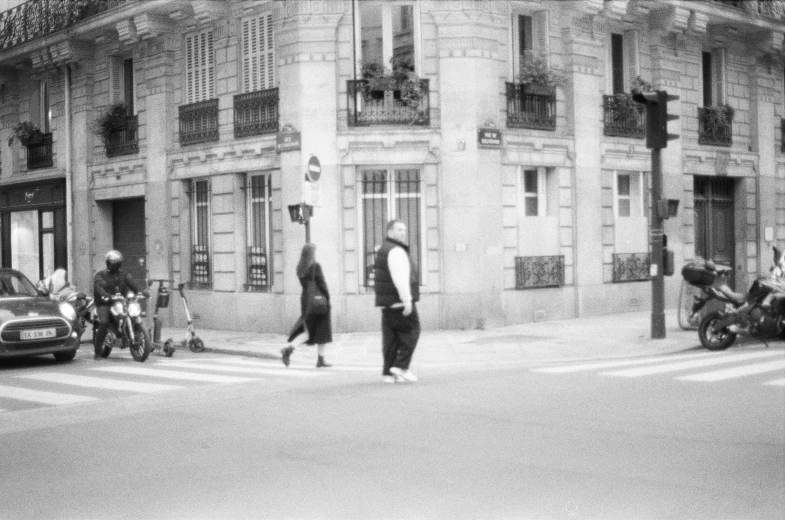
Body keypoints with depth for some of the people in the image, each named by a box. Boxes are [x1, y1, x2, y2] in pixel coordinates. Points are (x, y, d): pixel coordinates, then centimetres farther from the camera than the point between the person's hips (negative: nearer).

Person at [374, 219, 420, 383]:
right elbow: (400, 278, -20)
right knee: (411, 332, -4)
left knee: (390, 337, 8)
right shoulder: (396, 251, -11)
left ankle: (388, 372, 7)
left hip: (387, 302, 10)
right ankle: (401, 365, -10)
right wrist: (407, 300, -22)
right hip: (399, 301, -10)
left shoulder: (383, 250, 21)